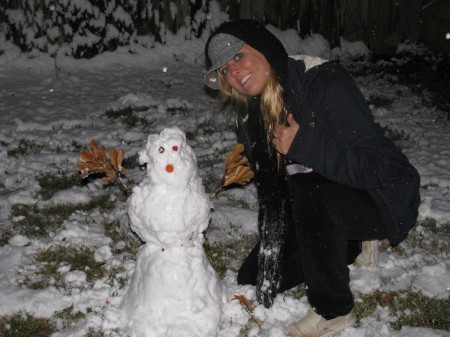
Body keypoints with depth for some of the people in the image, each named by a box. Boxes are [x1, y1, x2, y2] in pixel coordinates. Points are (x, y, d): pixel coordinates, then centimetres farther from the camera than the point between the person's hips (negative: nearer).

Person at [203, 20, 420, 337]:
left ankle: (334, 310, -15)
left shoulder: (326, 82, -25)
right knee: (253, 282, 2)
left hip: (381, 199, -7)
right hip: (313, 204, 7)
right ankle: (351, 246, 20)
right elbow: (269, 186, 4)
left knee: (310, 193, -38)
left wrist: (304, 146, -34)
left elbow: (377, 166, -31)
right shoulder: (251, 114, -2)